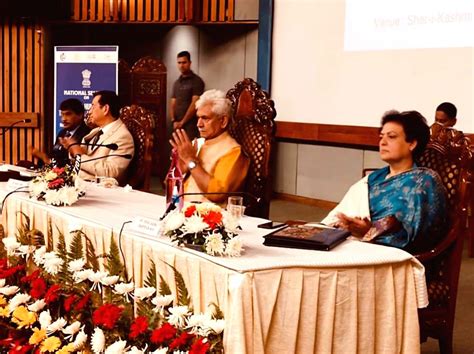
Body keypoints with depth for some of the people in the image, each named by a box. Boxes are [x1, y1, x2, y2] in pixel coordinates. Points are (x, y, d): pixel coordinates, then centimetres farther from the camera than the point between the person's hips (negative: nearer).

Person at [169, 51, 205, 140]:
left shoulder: (197, 81, -3)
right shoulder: (176, 83, 17)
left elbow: (195, 104, -11)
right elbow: (172, 104, 14)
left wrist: (182, 122, -11)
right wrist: (174, 121, -3)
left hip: (191, 124, -6)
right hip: (178, 125, 6)